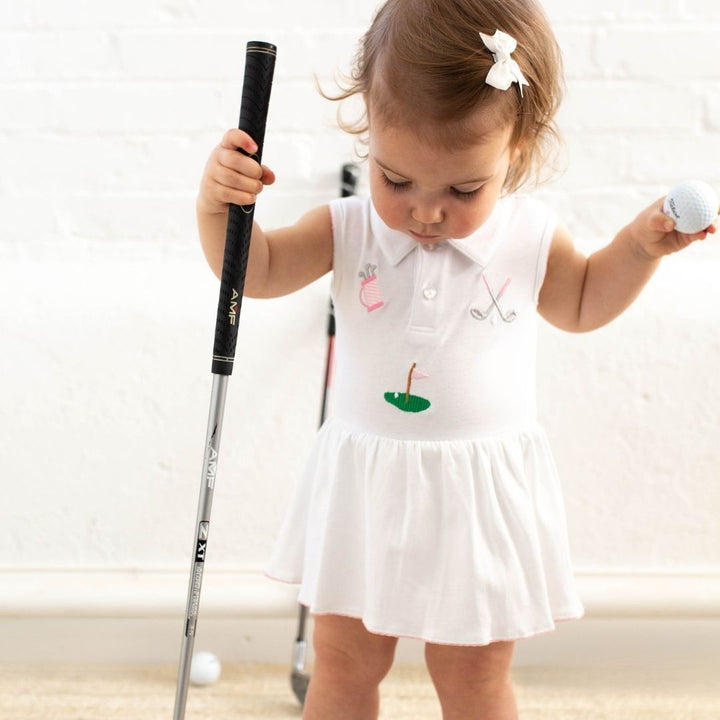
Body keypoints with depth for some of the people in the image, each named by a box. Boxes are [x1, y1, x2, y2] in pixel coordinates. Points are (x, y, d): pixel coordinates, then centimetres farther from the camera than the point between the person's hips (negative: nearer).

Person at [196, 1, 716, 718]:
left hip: (480, 492, -1)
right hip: (365, 488, 1)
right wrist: (219, 208, -24)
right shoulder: (348, 228, -8)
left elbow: (580, 304, 15)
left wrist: (639, 245, -1)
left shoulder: (531, 236, -5)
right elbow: (256, 270, -6)